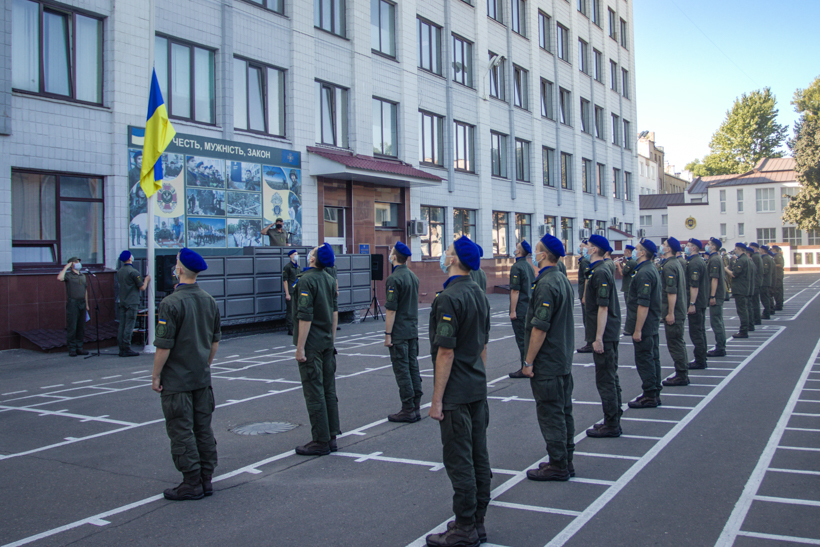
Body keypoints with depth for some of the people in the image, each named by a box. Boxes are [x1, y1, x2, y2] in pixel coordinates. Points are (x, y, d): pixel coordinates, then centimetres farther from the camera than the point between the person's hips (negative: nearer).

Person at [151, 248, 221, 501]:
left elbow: (164, 345, -17)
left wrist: (156, 375, -6)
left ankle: (192, 484, 5)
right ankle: (206, 479, 19)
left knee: (181, 432, 1)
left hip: (176, 380, -7)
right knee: (203, 429, 13)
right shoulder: (209, 301, 5)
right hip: (202, 378, 7)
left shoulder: (171, 303, -17)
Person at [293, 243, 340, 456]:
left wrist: (300, 348, -17)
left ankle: (321, 441, 1)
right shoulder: (329, 279, 9)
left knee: (314, 393, -3)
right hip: (327, 342, 8)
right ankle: (331, 437, 18)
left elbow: (305, 317, -20)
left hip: (312, 343, -8)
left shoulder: (307, 280, -16)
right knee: (329, 391, 12)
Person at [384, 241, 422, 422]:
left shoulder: (394, 279, -16)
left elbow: (391, 310, -18)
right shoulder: (413, 276, 10)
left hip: (399, 333, -8)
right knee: (413, 368, 11)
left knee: (402, 370, -3)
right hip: (413, 331, 8)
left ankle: (408, 410, 1)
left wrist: (387, 334, -14)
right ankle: (416, 407, 16)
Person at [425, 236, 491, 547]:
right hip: (478, 389, 9)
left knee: (459, 461, -2)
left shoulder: (449, 298, -18)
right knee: (479, 458, 12)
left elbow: (446, 352, -20)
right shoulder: (479, 294, 11)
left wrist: (437, 400, -16)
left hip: (456, 393, -9)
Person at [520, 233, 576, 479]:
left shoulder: (545, 285, -19)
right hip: (564, 361, 10)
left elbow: (540, 328, -22)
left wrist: (529, 362, -16)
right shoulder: (564, 280, 10)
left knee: (550, 414, -2)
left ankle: (558, 465, 5)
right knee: (564, 411, 14)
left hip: (547, 364, -10)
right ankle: (565, 461, 24)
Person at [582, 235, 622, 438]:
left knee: (605, 380, -4)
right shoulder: (603, 269, 13)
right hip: (611, 333, 10)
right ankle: (613, 420, 25)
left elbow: (603, 308, -22)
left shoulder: (600, 273, -18)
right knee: (611, 378, 15)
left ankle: (611, 425, 3)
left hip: (604, 335, -10)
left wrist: (598, 338, -22)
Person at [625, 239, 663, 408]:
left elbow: (643, 304, -25)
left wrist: (637, 330, -23)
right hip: (653, 324, 10)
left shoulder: (644, 273, -20)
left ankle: (650, 396, 1)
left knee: (644, 360, -4)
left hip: (644, 325, -10)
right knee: (653, 358, 14)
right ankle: (654, 393, 23)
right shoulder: (652, 269, 13)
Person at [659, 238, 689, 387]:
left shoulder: (669, 266, -18)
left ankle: (681, 376, 0)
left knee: (675, 343, -4)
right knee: (678, 343, 15)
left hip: (673, 312, -10)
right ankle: (682, 374, 22)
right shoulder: (677, 263, 14)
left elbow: (672, 291, -23)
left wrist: (670, 313, -22)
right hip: (680, 311, 10)